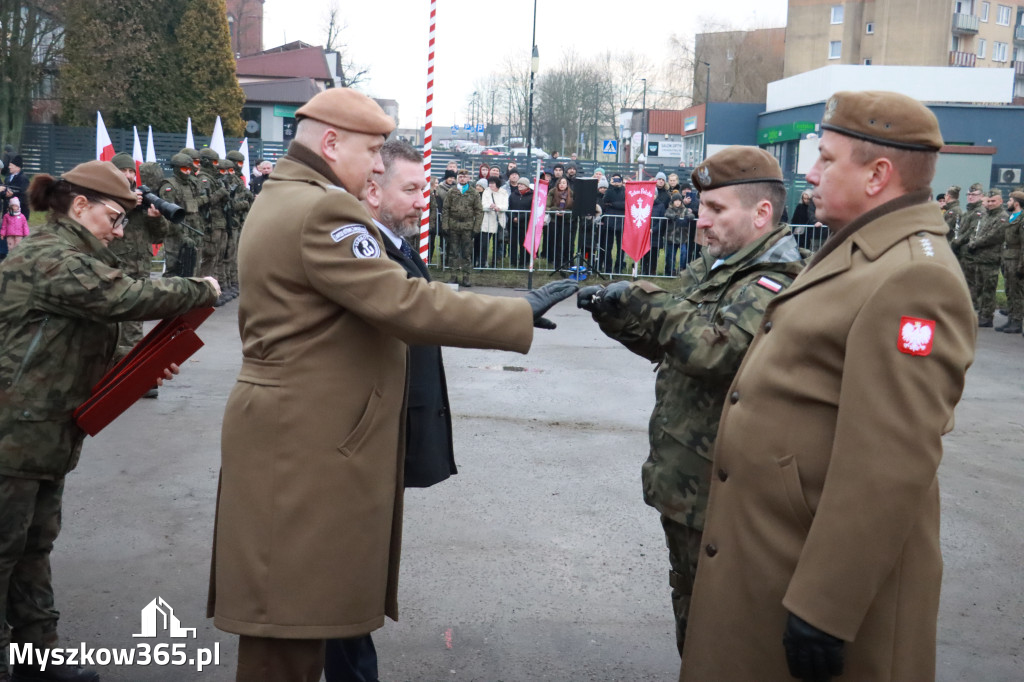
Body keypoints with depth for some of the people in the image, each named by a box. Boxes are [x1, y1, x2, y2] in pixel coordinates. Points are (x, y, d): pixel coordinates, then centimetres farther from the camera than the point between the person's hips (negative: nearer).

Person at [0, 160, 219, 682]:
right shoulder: (50, 258, -19)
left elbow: (83, 345, 18)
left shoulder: (68, 257, 16)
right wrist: (202, 290, -13)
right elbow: (127, 298, -27)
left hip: (46, 432, 10)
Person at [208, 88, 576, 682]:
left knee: (299, 601, 18)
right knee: (294, 612, 0)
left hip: (295, 432, 11)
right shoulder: (322, 210, -18)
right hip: (307, 443, -11)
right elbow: (406, 304, -26)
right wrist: (522, 315, -21)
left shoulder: (278, 201, 17)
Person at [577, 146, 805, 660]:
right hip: (680, 478, 9)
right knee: (688, 599, 23)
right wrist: (619, 314, -3)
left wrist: (643, 301, -26)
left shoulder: (774, 284, -19)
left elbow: (717, 348, -35)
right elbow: (665, 344, 15)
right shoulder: (716, 267, 11)